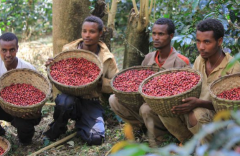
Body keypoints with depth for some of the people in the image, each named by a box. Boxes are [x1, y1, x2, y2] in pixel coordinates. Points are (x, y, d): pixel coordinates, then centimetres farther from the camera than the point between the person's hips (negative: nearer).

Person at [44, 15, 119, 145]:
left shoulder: (107, 58, -3)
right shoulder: (68, 49, -1)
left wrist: (100, 82, -22)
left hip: (92, 103, 0)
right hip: (69, 95, 0)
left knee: (95, 138, -22)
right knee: (65, 101, -38)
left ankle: (80, 124, 15)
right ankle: (57, 128, -3)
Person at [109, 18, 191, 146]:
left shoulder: (181, 62, -12)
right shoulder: (149, 58, 6)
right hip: (147, 100, 6)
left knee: (147, 108, -37)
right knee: (114, 99, -9)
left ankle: (156, 143, -11)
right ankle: (140, 126, 9)